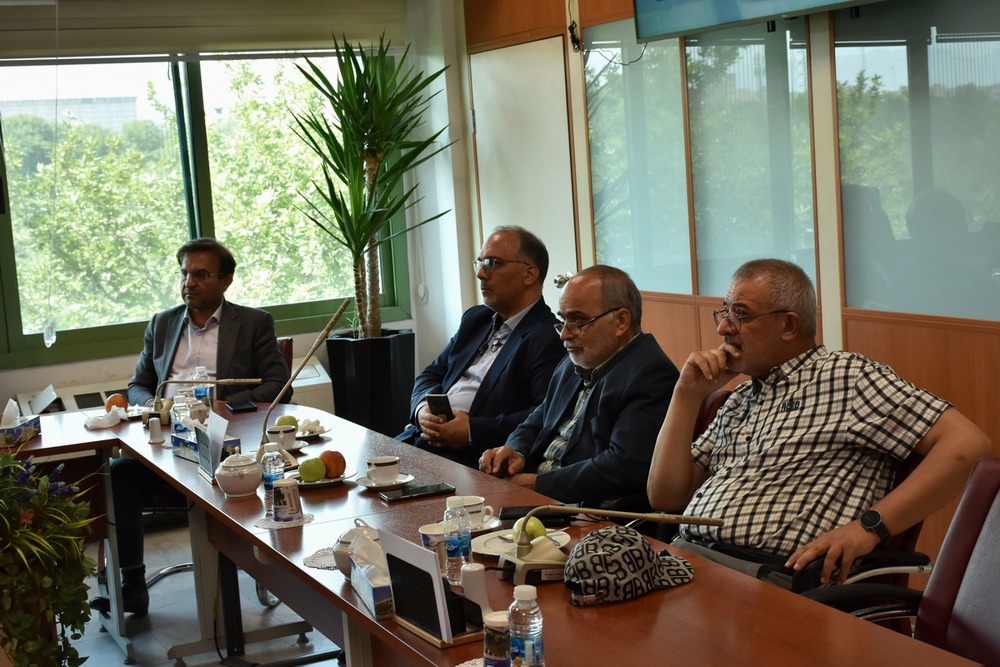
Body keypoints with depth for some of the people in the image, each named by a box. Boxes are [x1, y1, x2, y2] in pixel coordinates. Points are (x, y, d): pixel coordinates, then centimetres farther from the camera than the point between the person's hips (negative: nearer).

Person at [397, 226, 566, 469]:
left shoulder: (550, 338, -9)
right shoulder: (476, 319, 19)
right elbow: (431, 375, 22)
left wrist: (473, 431, -21)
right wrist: (424, 408, -1)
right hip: (424, 437, 8)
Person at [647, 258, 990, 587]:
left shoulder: (847, 376, 0)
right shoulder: (740, 400, 22)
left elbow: (966, 442, -10)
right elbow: (665, 495, 19)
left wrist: (869, 527, -17)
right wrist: (687, 395, 10)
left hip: (769, 578, -7)